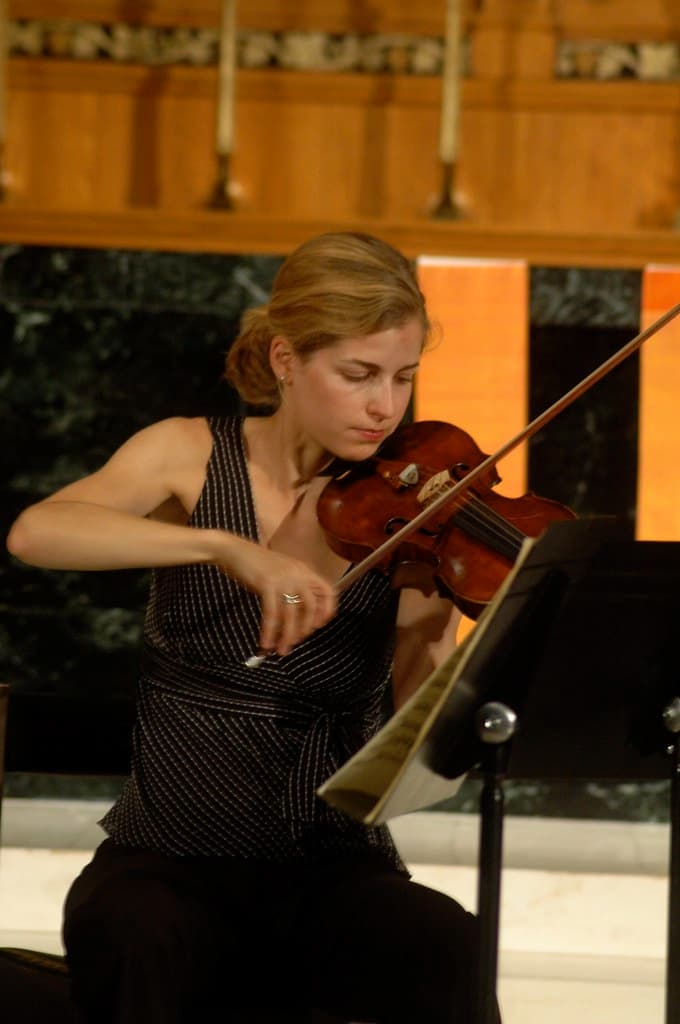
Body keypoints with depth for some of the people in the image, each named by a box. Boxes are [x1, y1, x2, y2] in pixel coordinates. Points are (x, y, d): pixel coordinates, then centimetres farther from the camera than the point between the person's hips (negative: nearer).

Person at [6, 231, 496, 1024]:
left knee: (454, 953, -31)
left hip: (338, 869, 1)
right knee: (137, 947, -36)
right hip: (170, 860, -1)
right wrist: (229, 547, -33)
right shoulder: (191, 457, 0)